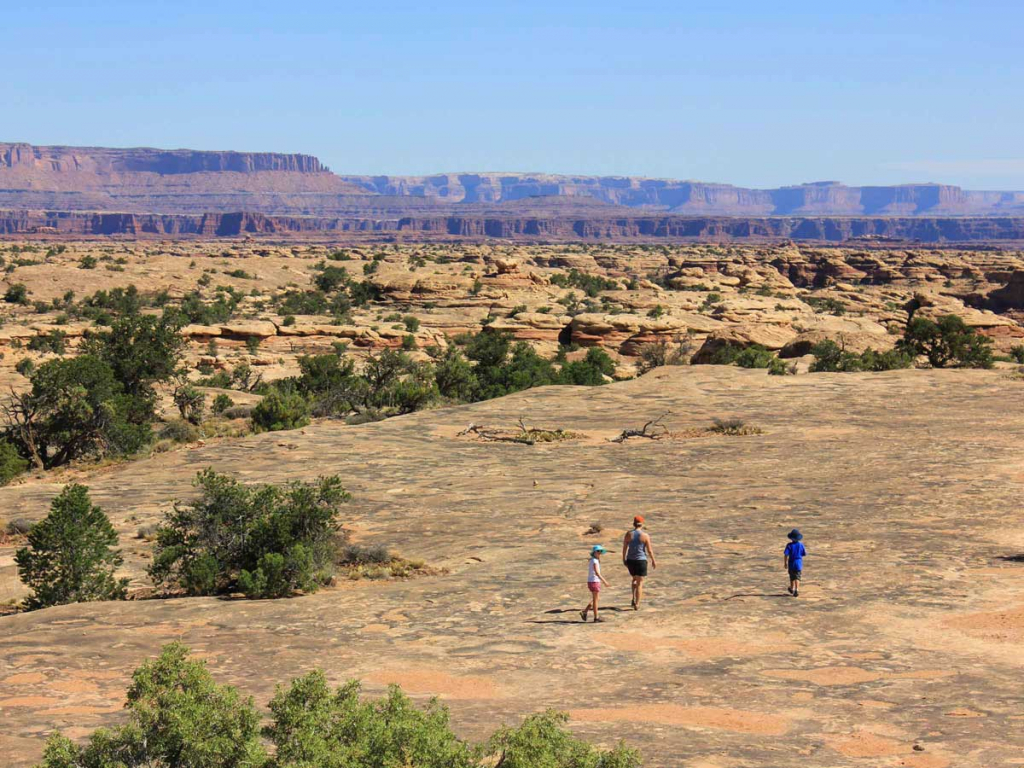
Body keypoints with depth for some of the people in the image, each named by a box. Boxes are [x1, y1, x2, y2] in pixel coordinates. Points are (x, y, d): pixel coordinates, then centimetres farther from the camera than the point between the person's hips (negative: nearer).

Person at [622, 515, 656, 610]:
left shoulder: (628, 535, -3)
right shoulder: (645, 536, -10)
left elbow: (624, 548, 2)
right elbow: (649, 550, -7)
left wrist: (624, 559, 15)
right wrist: (653, 561, 7)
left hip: (630, 560, 3)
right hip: (641, 560, -3)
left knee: (635, 579, 27)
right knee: (640, 583, 5)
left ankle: (634, 599, 17)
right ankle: (637, 605, 1)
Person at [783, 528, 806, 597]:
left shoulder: (789, 545, -11)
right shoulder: (801, 545, -6)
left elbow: (786, 554, -15)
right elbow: (804, 553, 3)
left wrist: (785, 563, -5)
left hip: (791, 563, 0)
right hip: (799, 563, 0)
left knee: (792, 577, 18)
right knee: (797, 578, 0)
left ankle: (792, 589, 36)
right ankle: (796, 590, -16)